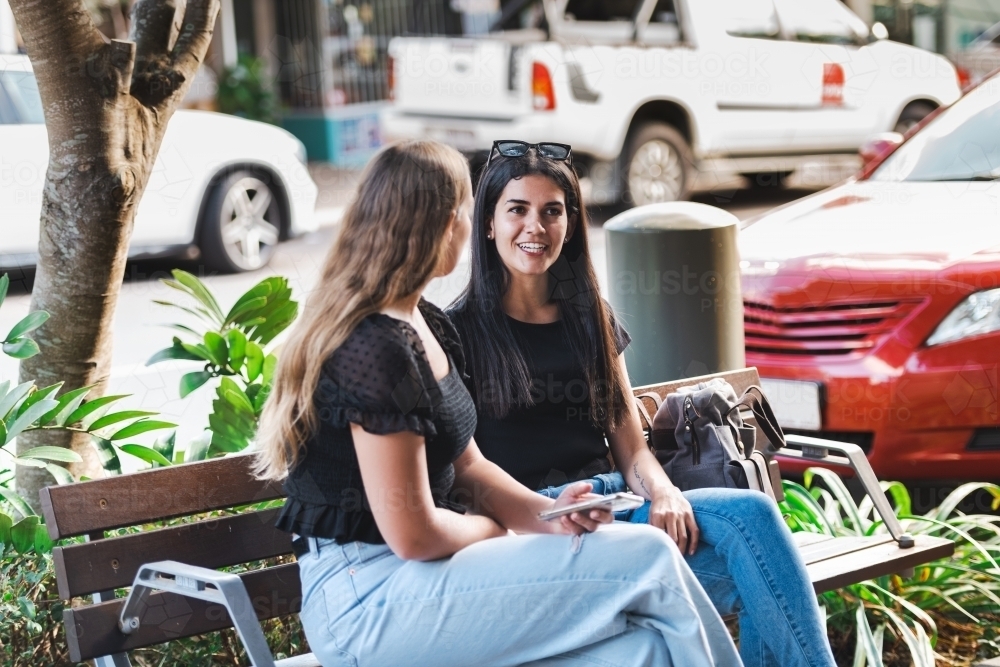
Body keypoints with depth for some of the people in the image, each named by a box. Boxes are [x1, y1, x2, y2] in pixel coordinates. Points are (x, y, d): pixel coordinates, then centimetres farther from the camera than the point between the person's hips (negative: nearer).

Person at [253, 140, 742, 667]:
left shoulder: (430, 327, 12)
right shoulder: (376, 352, -19)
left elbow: (466, 466, 16)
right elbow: (412, 534, -19)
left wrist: (545, 513, -2)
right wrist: (494, 528, 0)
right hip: (368, 599, -9)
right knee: (649, 562, -14)